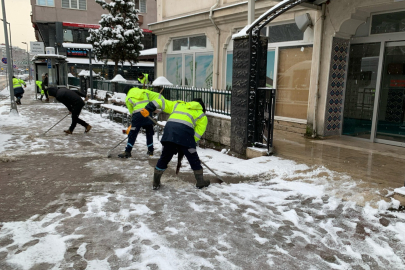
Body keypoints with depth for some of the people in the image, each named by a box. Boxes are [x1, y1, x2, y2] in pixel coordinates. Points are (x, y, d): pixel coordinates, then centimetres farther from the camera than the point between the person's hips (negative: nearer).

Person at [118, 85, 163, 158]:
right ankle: (150, 150, 26)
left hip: (138, 114, -3)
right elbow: (157, 96, 14)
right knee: (149, 133, 19)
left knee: (132, 134, 5)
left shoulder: (128, 98, 18)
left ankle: (127, 152, 7)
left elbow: (131, 111, 16)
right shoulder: (144, 91, 22)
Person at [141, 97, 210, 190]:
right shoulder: (202, 116, 23)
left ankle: (156, 183, 25)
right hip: (185, 132, -3)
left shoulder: (178, 104, 33)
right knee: (194, 159, 14)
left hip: (170, 129, 3)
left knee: (164, 157, 17)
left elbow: (162, 102, 28)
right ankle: (200, 182, 24)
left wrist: (147, 109, 27)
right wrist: (191, 144, 17)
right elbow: (198, 133, 12)